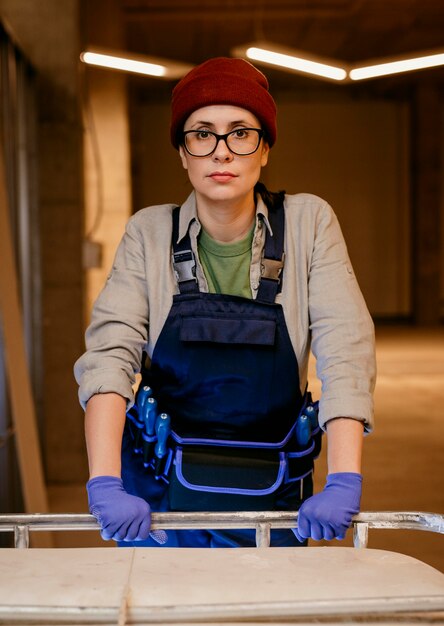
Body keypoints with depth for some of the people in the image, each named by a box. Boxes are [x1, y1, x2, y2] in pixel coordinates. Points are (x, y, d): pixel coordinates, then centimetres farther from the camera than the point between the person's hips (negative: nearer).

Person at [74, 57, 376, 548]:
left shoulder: (309, 223, -6)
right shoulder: (149, 233, -5)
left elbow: (345, 350, -14)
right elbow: (110, 351, -15)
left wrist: (343, 483, -27)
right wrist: (104, 484, -29)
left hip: (271, 499, 0)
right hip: (160, 493, 0)